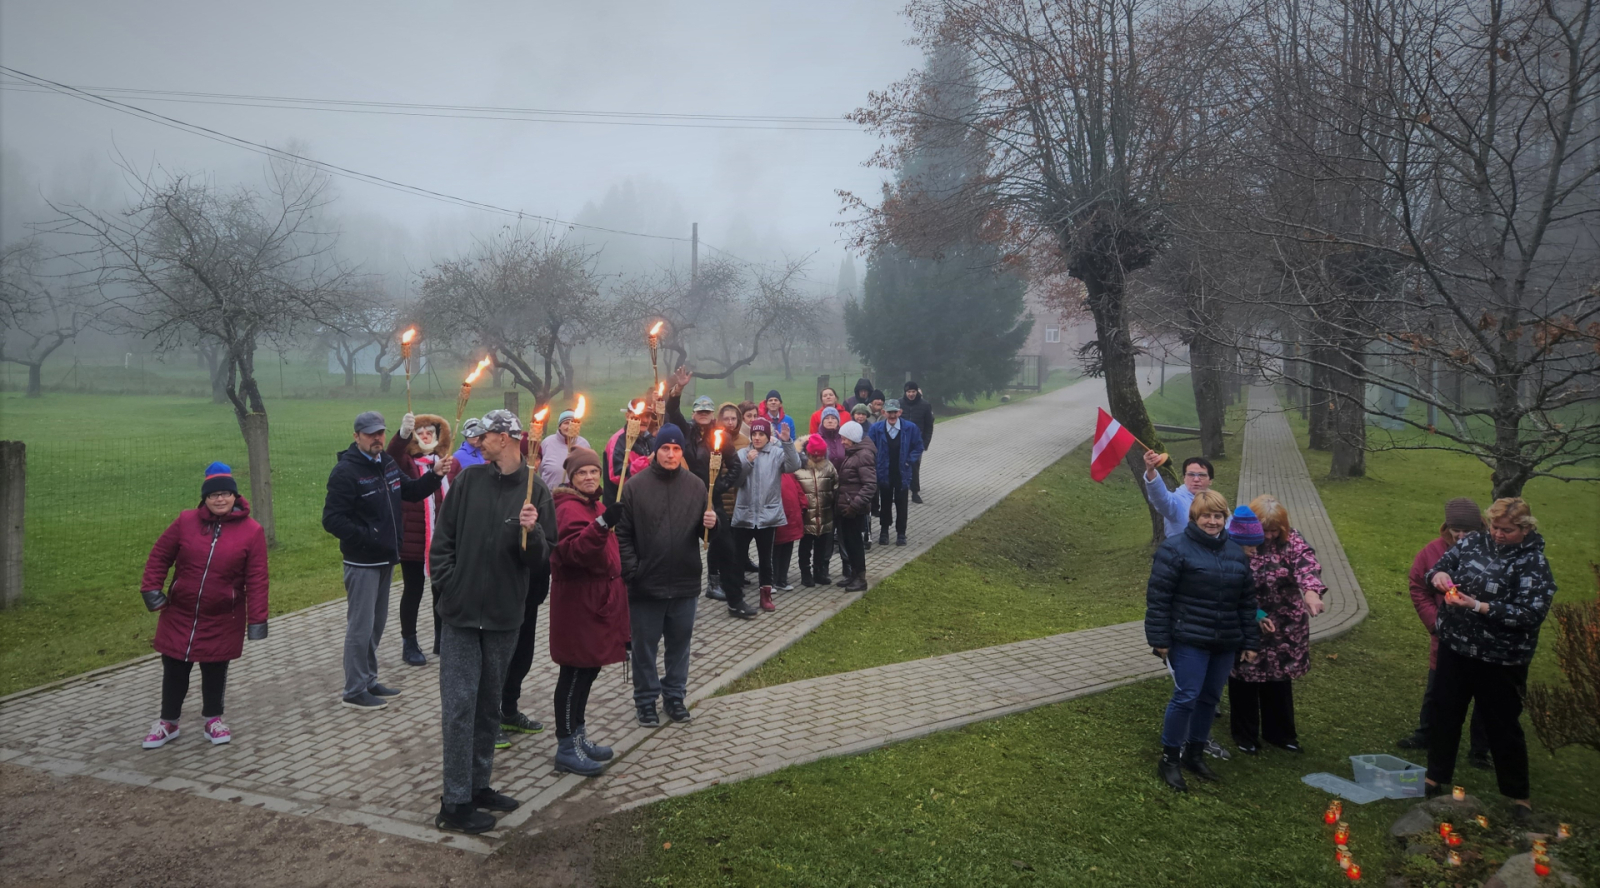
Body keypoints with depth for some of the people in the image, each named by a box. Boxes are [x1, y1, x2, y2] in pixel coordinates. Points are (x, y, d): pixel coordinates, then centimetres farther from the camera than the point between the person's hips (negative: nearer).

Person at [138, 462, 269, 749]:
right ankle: (168, 722, 29)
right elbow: (159, 556, 5)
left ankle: (213, 720, 29)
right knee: (174, 669, 11)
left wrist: (257, 619, -11)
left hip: (223, 619, -1)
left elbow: (256, 580, -10)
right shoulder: (186, 521, -5)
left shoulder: (251, 531, -10)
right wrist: (152, 588, -4)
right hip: (179, 614, 2)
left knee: (215, 670, 11)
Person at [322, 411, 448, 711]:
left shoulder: (387, 463, 8)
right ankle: (355, 691, 11)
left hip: (386, 559, 8)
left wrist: (435, 475, 1)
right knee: (361, 626, -1)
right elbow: (331, 519, -19)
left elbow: (411, 492, 18)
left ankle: (369, 681, 30)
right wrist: (365, 537, -25)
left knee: (377, 623, 17)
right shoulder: (345, 471, -17)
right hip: (362, 562, -8)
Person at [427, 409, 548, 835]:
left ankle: (478, 785, 28)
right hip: (460, 613, -1)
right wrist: (447, 583, -4)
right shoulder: (470, 480, 0)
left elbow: (540, 559, -6)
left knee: (489, 705, 15)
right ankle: (455, 804, 5)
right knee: (459, 707, -2)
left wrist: (531, 531, -25)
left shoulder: (535, 492, -2)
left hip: (504, 617, 1)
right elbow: (443, 538, 5)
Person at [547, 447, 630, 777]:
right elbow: (574, 552, -31)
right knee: (576, 672, -4)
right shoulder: (569, 508, -15)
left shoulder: (594, 505, 16)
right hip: (577, 600, -10)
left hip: (597, 598, 10)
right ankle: (566, 748, 3)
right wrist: (601, 526, -43)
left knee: (588, 669, 16)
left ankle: (577, 735, 27)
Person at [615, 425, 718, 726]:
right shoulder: (636, 486, -6)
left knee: (679, 643, 14)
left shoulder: (696, 485, 3)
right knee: (645, 645, 8)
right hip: (645, 584, -2)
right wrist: (631, 570, -12)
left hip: (685, 583, 3)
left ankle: (675, 695, 29)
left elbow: (703, 530, 12)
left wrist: (710, 524, -11)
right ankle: (646, 699, 23)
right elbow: (623, 533, -5)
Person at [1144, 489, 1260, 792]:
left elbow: (1247, 601, 15)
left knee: (1210, 698, 13)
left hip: (1225, 643, 6)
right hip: (1189, 640, -6)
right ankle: (1169, 759, 7)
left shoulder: (1236, 554, 11)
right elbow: (1157, 596, -11)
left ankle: (1195, 753, 28)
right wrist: (1159, 640, -13)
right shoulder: (1175, 549, -9)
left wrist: (1251, 642, 12)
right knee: (1186, 697, -7)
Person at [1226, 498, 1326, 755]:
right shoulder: (1236, 544, -11)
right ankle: (1245, 735, 21)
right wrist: (1254, 614, -15)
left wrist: (1311, 590, -46)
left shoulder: (1291, 540, -5)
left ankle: (1278, 732, 31)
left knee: (1279, 679, 13)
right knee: (1244, 679, 5)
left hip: (1283, 627, 3)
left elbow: (1306, 563, -25)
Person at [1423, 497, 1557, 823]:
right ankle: (1436, 777, 33)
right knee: (1445, 713, 15)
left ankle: (1518, 795, 27)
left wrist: (1478, 606, -29)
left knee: (1503, 726, 8)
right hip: (1455, 649, 5)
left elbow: (1530, 614, -22)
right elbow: (1439, 566, 9)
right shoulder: (1473, 543, -1)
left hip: (1500, 659, -4)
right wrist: (1438, 575, -15)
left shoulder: (1533, 563, -14)